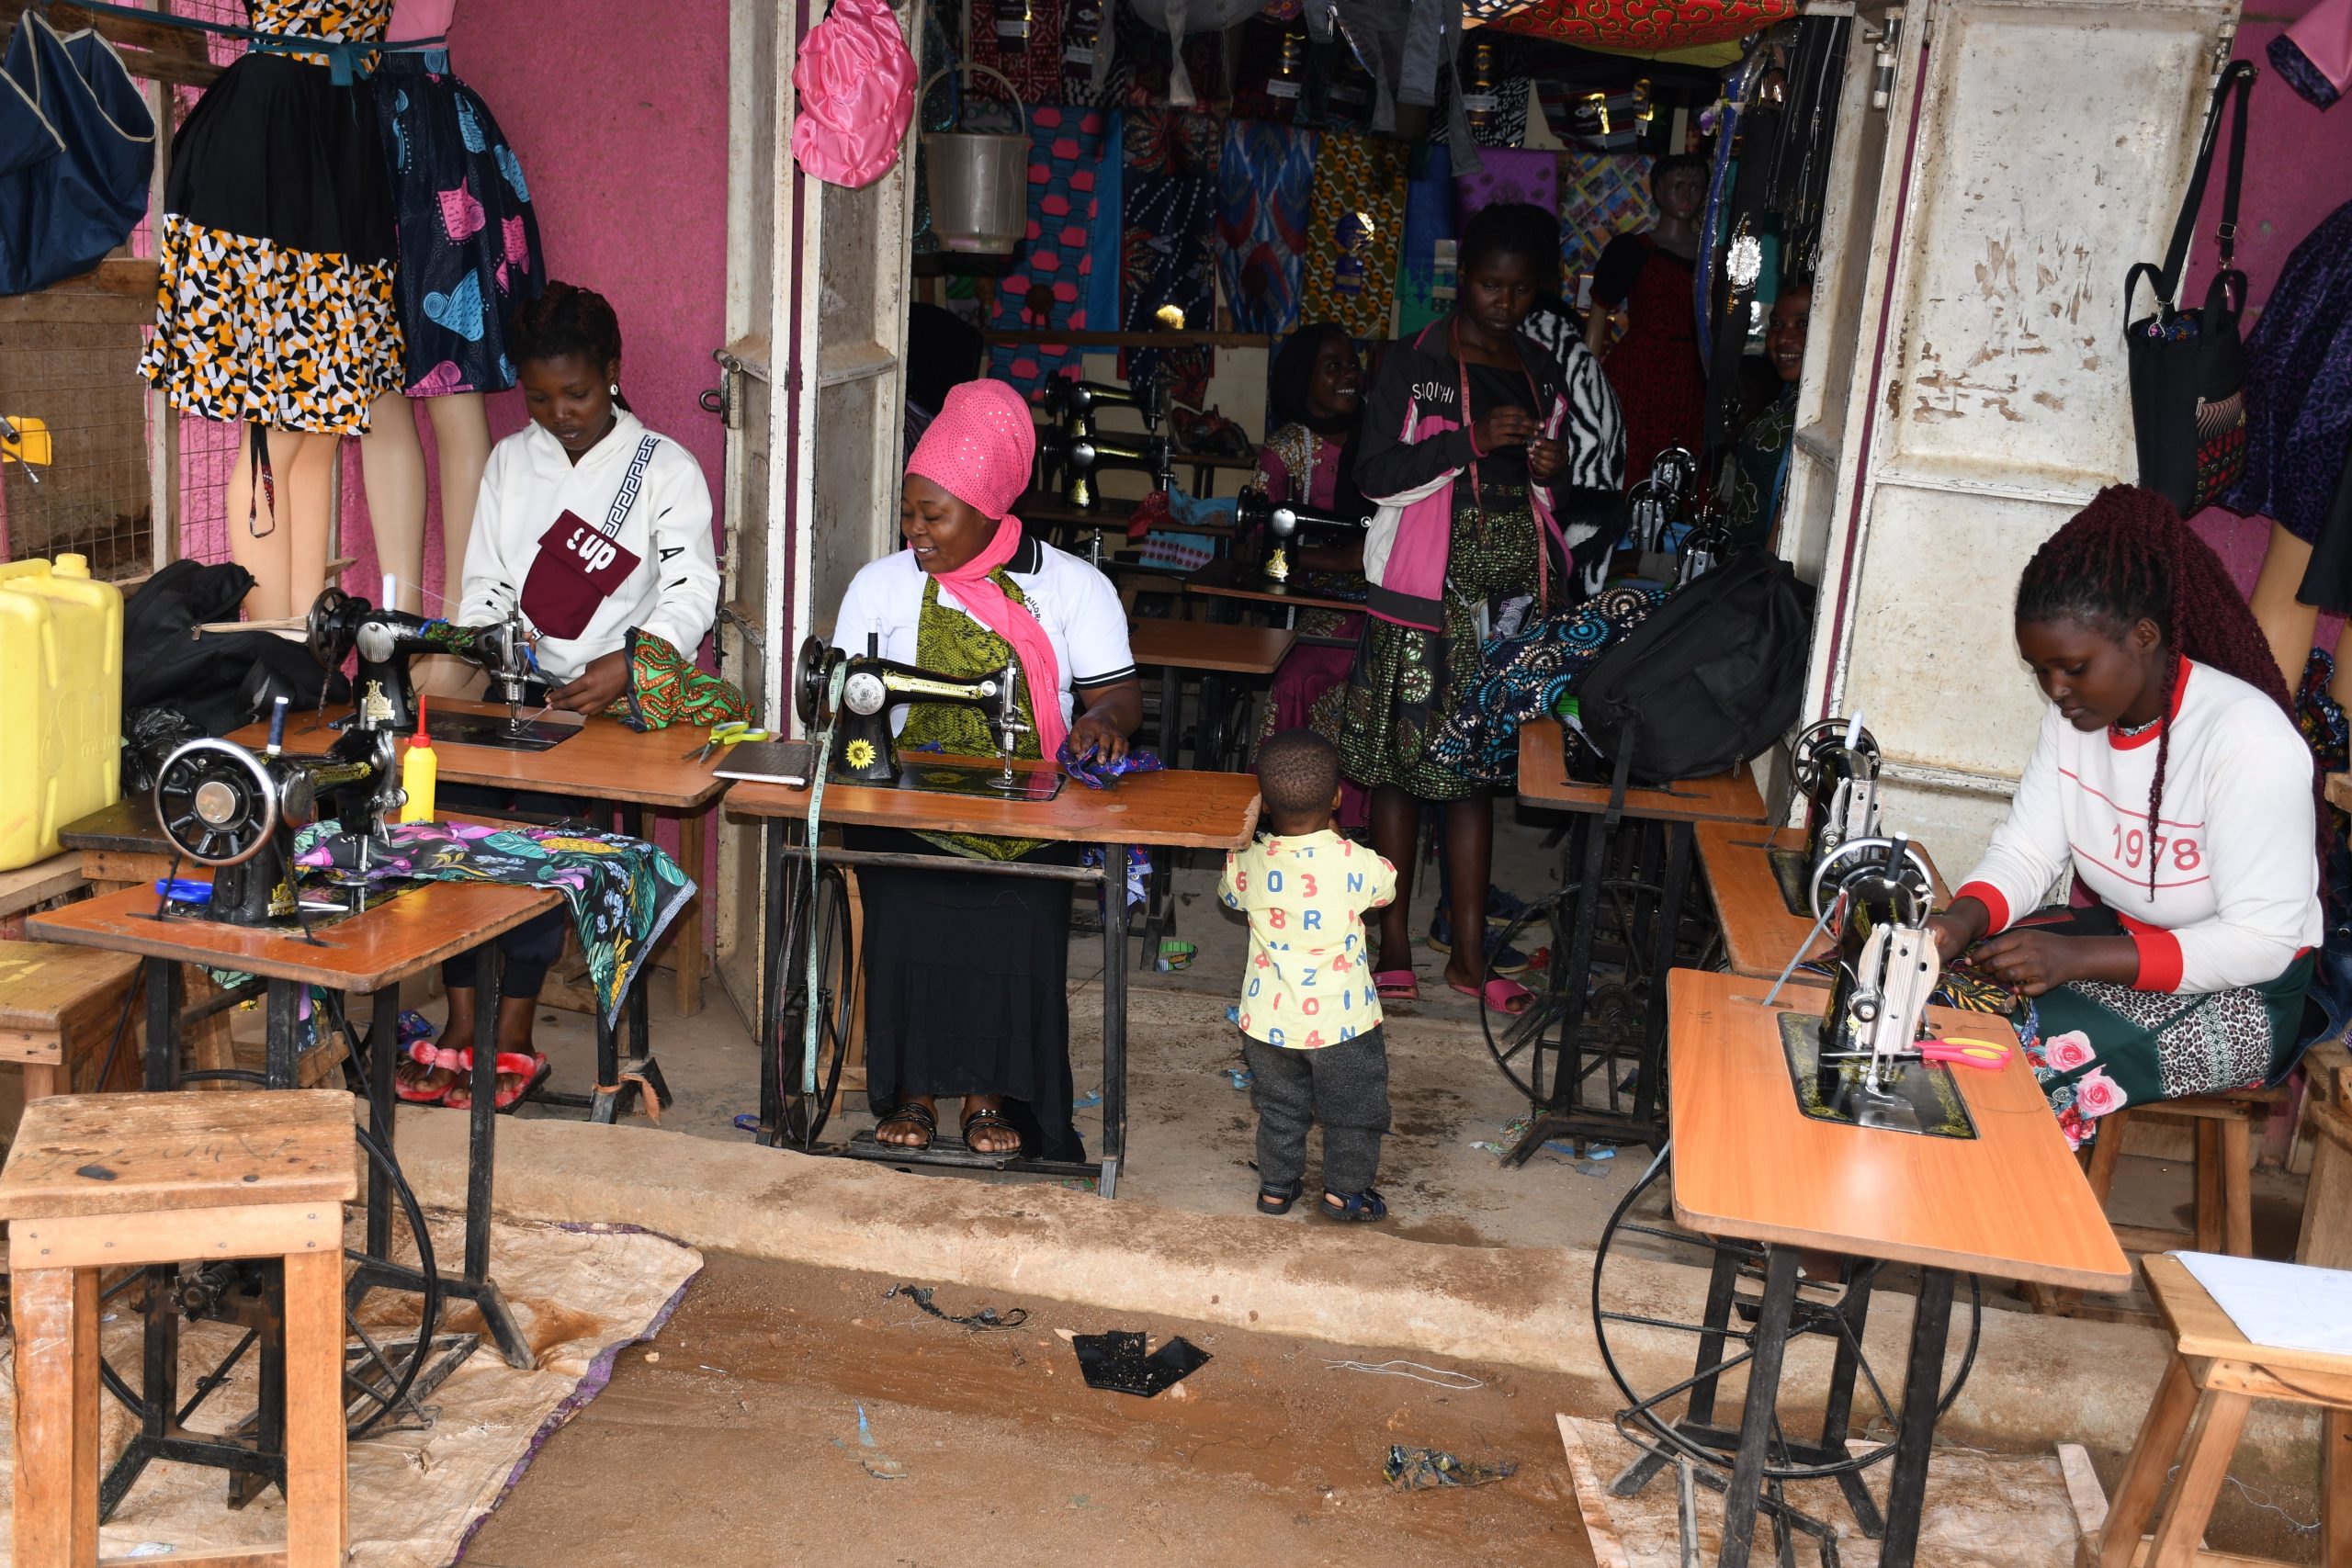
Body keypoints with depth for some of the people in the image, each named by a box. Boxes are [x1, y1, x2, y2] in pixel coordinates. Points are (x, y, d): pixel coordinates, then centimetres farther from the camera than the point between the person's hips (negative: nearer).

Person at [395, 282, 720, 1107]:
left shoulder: (666, 468, 3)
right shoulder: (509, 460, 17)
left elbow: (691, 591, -9)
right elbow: (484, 585, 14)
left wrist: (630, 664, -27)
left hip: (613, 698, -4)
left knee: (542, 805, -29)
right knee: (453, 787, -24)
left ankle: (514, 1034, -21)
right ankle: (459, 1023, -19)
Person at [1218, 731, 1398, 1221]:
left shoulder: (1246, 863, -13)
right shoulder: (1355, 863, -19)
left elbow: (1228, 895, 11)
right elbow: (1386, 887, 5)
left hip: (1269, 1019, 3)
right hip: (1341, 1017, -2)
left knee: (1279, 1107, 23)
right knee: (1352, 1109, 19)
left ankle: (1275, 1186, 34)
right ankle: (1344, 1191, 29)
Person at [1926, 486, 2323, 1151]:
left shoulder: (2249, 740, -25)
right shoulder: (2075, 713, -2)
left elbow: (2260, 941, -25)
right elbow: (2026, 852, -2)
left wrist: (2078, 958, -34)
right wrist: (1962, 920, -25)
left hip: (2243, 992, -7)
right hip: (2122, 934, 7)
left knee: (2045, 1046, -29)